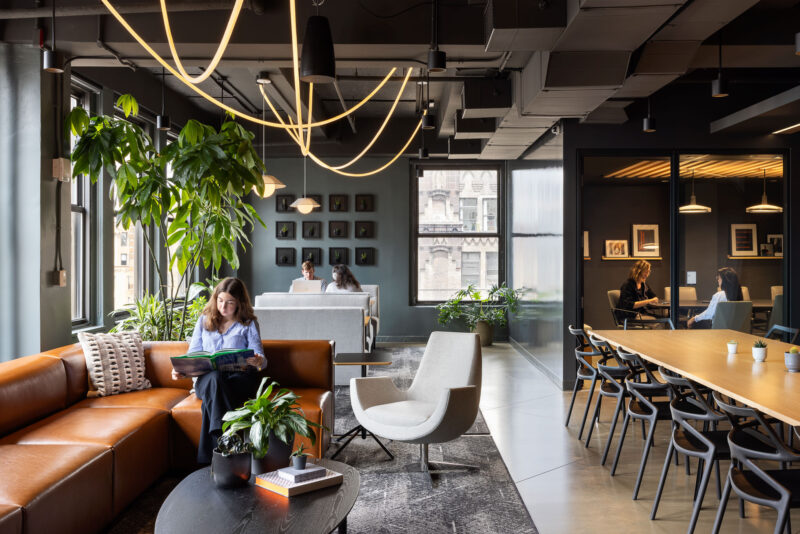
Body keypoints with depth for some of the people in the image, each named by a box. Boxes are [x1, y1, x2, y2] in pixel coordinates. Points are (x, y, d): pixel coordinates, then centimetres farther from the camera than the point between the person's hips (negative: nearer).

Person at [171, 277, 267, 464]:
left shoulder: (249, 324, 14)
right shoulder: (204, 321, 21)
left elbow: (258, 356, 3)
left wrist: (259, 361, -22)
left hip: (241, 377, -1)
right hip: (207, 378, 2)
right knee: (215, 378, -36)